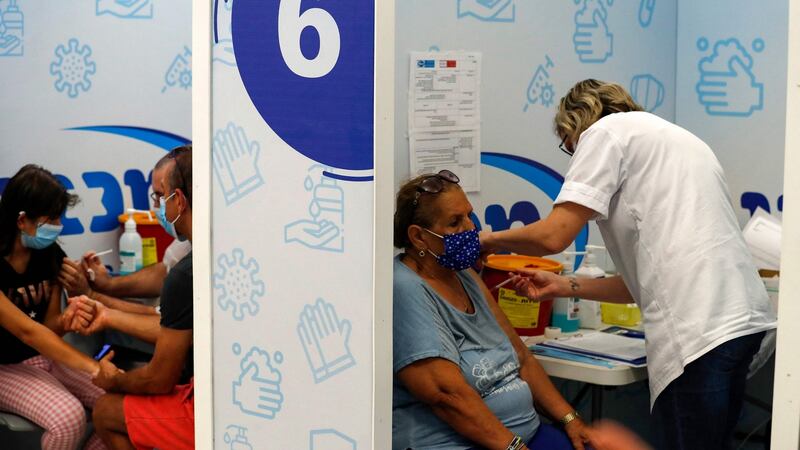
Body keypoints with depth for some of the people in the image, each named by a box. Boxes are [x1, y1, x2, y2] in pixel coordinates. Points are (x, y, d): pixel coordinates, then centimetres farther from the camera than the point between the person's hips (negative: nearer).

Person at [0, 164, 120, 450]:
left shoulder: (51, 254, -2)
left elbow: (47, 325, 4)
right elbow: (26, 330, -26)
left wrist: (66, 320, -22)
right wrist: (94, 368, -32)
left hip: (46, 357, 6)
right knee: (68, 418, -32)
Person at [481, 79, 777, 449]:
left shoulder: (606, 131, 4)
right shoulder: (665, 137, 29)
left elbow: (554, 236, -6)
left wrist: (490, 239, 12)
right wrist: (565, 287, 29)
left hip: (697, 329, -9)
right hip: (740, 317, 9)